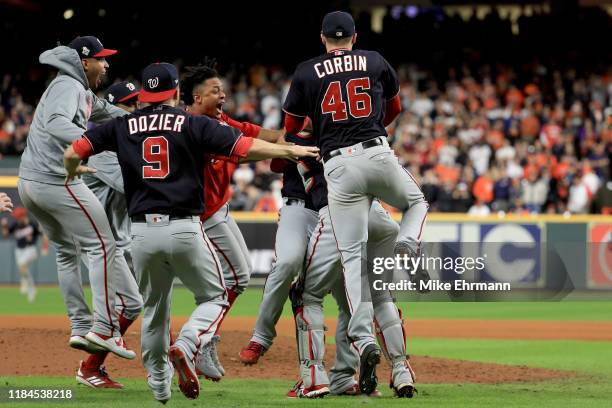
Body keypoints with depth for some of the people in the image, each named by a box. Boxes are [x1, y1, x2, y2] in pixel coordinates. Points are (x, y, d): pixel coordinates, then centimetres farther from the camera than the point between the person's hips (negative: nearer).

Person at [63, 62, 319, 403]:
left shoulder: (123, 127, 8)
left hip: (143, 232, 3)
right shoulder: (194, 125, 0)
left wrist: (72, 171, 30)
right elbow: (247, 147, -6)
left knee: (154, 310, 20)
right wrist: (293, 151, 5)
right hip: (185, 230, -3)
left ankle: (159, 385, 23)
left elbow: (73, 152, 7)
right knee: (215, 297, 13)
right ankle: (186, 347, -14)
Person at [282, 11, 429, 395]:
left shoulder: (307, 72, 8)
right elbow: (394, 108, 29)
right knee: (416, 202, 31)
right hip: (378, 154, 1)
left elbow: (291, 127, 14)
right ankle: (407, 247, -1)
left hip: (339, 165, -1)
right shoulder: (376, 62, 12)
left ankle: (365, 339, -16)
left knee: (353, 256, -1)